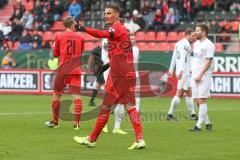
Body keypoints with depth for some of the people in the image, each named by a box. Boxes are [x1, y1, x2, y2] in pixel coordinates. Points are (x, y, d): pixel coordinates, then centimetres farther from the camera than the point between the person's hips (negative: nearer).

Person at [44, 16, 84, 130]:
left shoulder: (59, 37, -1)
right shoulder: (80, 37, 3)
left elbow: (55, 54, 8)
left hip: (63, 69, -1)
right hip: (76, 70, 1)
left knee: (56, 94, 12)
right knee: (77, 95, -2)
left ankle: (55, 122, 18)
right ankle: (77, 122, -10)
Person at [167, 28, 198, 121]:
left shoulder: (178, 43, 16)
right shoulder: (185, 44, -13)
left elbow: (174, 57, 21)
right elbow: (183, 58, -23)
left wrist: (171, 70, 24)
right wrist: (181, 71, -31)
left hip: (182, 71, 10)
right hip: (184, 71, -10)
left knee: (189, 93, 13)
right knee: (180, 94, -6)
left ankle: (192, 114, 16)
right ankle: (170, 114, -5)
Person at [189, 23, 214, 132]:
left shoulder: (209, 45, -10)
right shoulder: (196, 43, 14)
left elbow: (208, 61, -14)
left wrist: (200, 75, -17)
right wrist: (192, 70, 13)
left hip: (204, 77, -8)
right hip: (195, 76, 8)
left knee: (202, 100, -9)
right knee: (198, 101, 7)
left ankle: (199, 125, -9)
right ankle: (207, 123, 17)